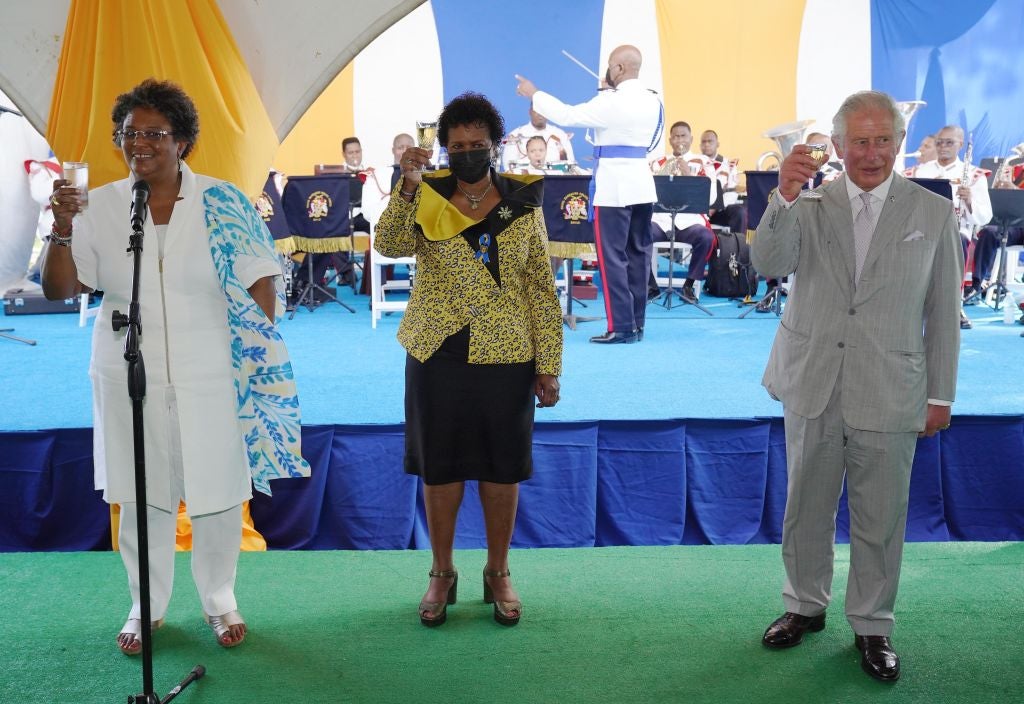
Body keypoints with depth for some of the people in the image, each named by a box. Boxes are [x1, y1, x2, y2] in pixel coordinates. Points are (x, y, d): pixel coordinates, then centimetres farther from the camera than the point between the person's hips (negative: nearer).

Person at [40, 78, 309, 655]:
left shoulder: (222, 203, -5)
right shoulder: (99, 207, 1)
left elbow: (261, 283, -3)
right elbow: (59, 290, 0)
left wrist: (260, 359, -9)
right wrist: (62, 233, -17)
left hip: (211, 379, -1)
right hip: (129, 378, 2)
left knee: (218, 495, 9)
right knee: (141, 497, 12)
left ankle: (221, 601, 31)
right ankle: (147, 606, 33)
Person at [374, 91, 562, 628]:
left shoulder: (523, 203, 2)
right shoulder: (426, 199, 2)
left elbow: (542, 289, 1)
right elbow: (391, 245, -18)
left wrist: (548, 365, -3)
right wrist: (408, 185, -29)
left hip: (506, 358, 0)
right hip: (438, 356, 0)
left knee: (501, 466, 9)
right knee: (440, 464, 9)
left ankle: (498, 573, 27)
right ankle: (442, 574, 26)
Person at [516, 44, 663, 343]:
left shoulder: (612, 101, -15)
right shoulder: (653, 101, 8)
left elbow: (567, 115, -11)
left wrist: (534, 94, 2)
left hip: (614, 184, -8)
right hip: (641, 182, 8)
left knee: (613, 256, -3)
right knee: (638, 254, 10)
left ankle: (621, 327, -3)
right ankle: (636, 324, 15)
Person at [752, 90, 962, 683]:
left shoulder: (934, 214, 0)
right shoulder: (810, 206, 0)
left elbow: (944, 314, 3)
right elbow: (770, 264, -17)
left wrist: (941, 396, 3)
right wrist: (785, 196, -32)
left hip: (888, 396, -1)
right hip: (813, 389, 1)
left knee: (880, 521, 9)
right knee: (806, 511, 15)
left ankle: (873, 626, 28)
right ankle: (806, 606, 35)